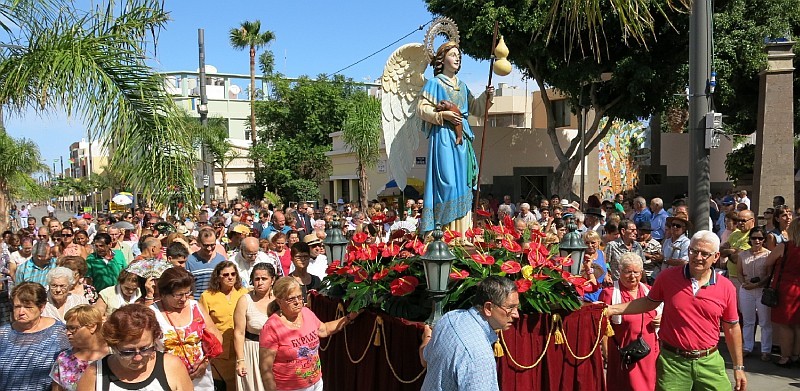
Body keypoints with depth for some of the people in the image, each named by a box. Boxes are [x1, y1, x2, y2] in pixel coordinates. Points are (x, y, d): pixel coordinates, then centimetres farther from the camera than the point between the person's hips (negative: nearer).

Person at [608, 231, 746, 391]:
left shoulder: (726, 287, -1)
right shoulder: (668, 277, -4)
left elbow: (732, 328, 7)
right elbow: (649, 302, 11)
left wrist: (738, 367, 10)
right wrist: (612, 309, 3)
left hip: (709, 363, 1)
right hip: (672, 361, -1)